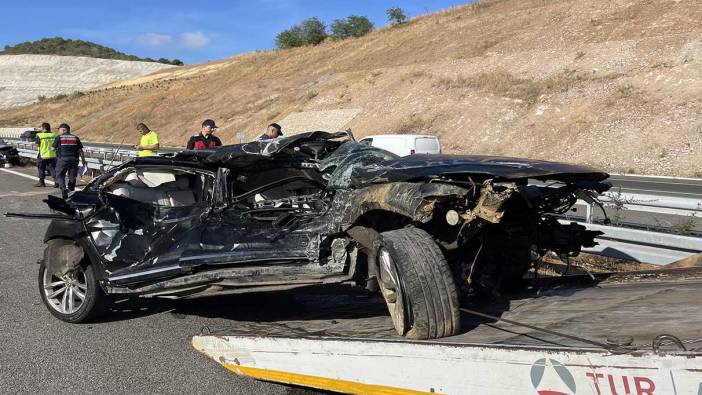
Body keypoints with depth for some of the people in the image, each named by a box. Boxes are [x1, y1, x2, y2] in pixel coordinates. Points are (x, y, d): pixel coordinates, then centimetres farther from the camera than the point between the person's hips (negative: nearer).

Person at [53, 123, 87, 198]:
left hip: (63, 159, -3)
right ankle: (71, 191, 14)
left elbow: (54, 148, 7)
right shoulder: (75, 138, 10)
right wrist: (83, 160, 14)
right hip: (74, 159, 3)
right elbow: (80, 150, 9)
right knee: (72, 177, 11)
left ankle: (63, 188, -17)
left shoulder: (59, 137, 3)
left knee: (60, 175, 5)